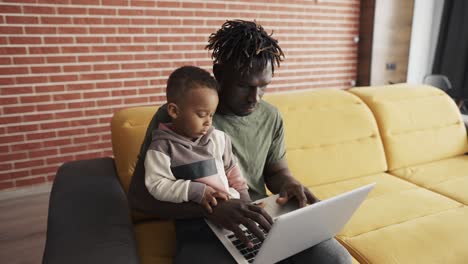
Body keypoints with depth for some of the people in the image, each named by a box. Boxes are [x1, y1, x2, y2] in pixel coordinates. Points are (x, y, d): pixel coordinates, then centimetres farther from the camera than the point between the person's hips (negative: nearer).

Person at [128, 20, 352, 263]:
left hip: (263, 221, 4)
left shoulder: (270, 117, 3)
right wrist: (210, 207, -29)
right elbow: (139, 195, -13)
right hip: (204, 229, -3)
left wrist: (288, 184, -8)